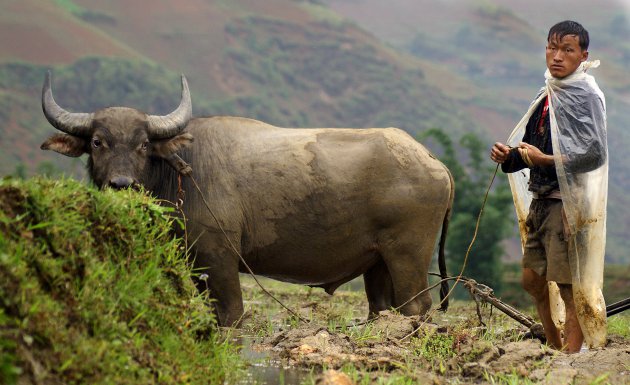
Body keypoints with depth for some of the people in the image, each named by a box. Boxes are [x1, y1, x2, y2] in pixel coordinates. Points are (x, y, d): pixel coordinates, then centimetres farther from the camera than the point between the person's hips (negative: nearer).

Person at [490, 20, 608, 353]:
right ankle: (555, 347, 29)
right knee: (533, 279, 16)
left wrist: (544, 160, -21)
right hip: (542, 201, 9)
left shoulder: (585, 95, -10)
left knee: (570, 285, -6)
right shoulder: (549, 95, 14)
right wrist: (509, 157, -1)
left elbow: (595, 153, -18)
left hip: (570, 203, -9)